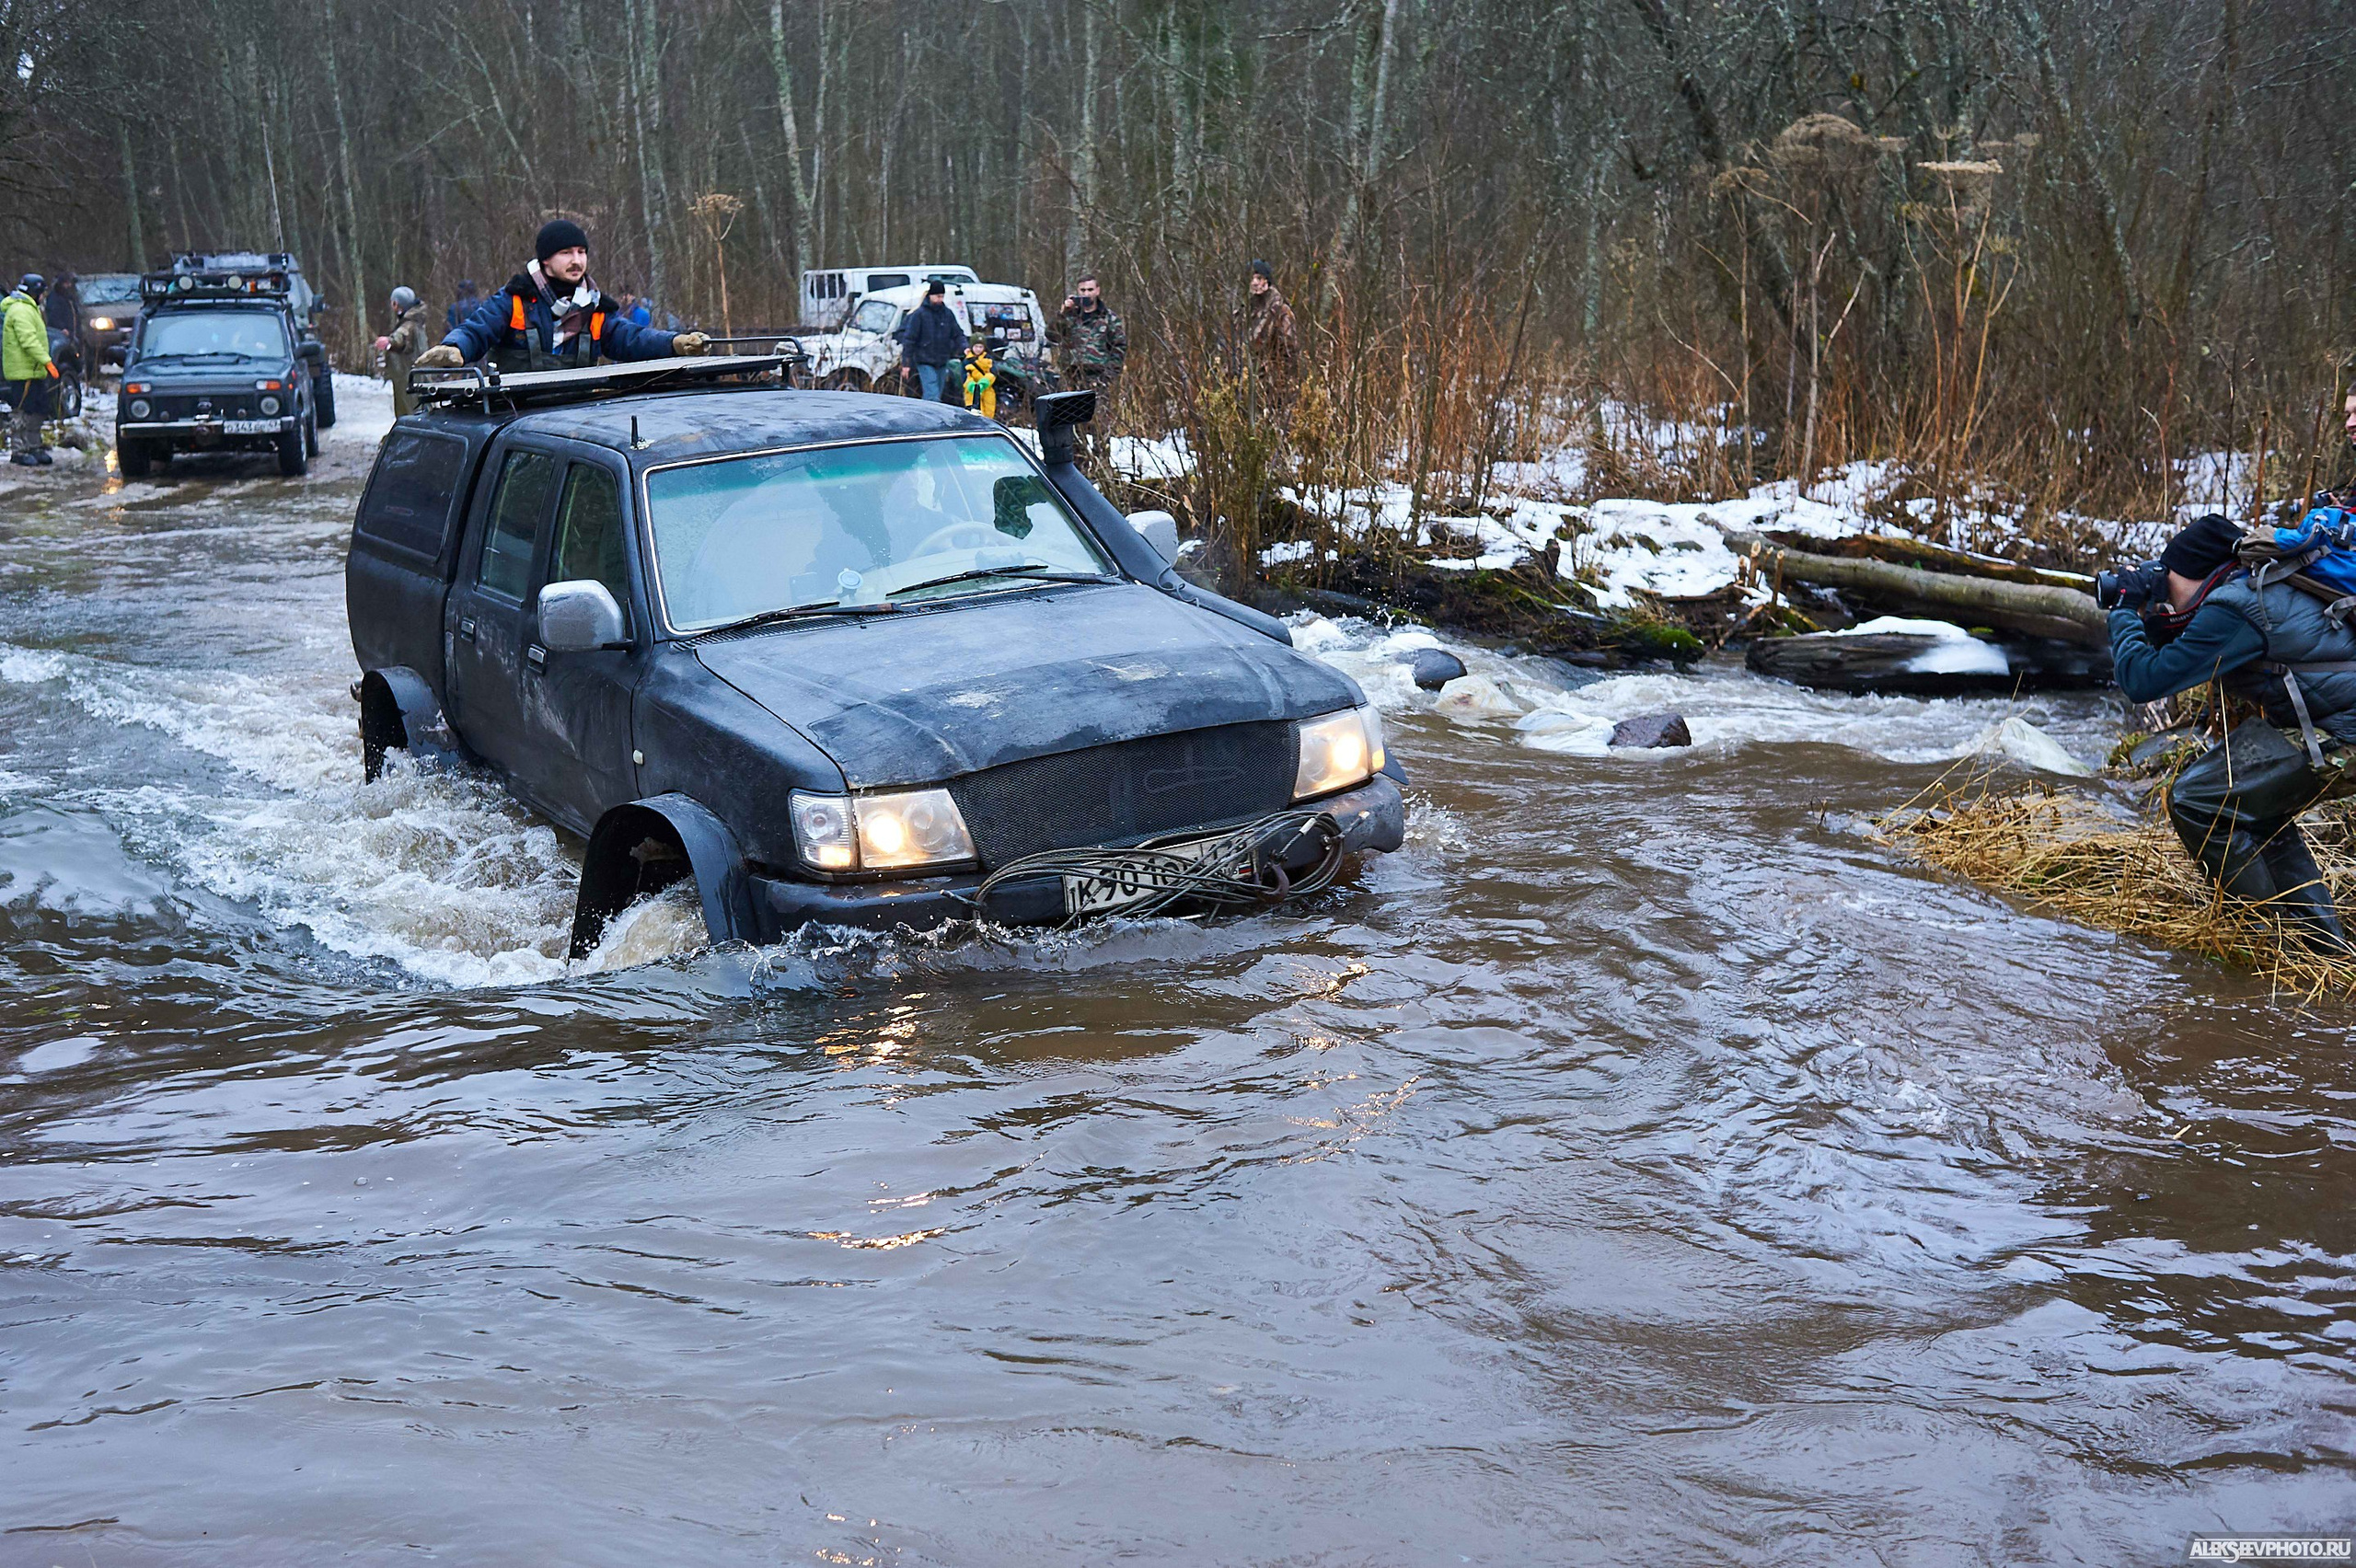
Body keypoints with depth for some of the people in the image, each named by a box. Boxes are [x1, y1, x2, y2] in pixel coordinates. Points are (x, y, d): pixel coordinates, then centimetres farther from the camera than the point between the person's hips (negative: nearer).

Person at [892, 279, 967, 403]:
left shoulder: (948, 314, 9)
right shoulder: (919, 314, -5)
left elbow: (957, 334, 13)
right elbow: (909, 339, -5)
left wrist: (964, 348, -9)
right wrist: (906, 363, -9)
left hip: (942, 363, 5)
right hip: (925, 363, -5)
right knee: (933, 397, -17)